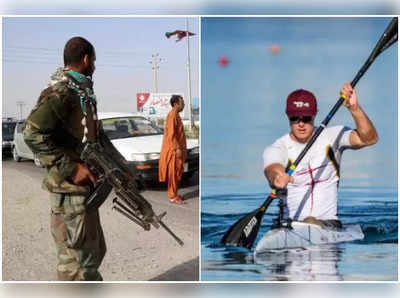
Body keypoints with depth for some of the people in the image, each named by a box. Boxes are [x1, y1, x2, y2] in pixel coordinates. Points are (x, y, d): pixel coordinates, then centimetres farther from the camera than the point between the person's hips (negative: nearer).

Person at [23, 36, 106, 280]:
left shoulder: (82, 91, 15)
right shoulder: (61, 91, -15)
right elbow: (33, 133, -25)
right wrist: (71, 168, -23)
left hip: (84, 187, 10)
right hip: (70, 190, -10)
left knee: (95, 251, 19)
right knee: (77, 258, -2)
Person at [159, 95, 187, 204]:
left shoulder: (176, 115, 15)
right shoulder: (172, 115, -16)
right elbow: (171, 134, -21)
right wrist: (177, 148, -23)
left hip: (178, 149, 10)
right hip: (174, 150, -10)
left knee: (177, 173, 13)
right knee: (174, 173, -5)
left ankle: (175, 194, 20)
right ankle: (172, 196, 1)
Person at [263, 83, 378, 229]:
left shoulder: (331, 137, 4)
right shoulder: (276, 149, -2)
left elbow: (369, 139, -10)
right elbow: (273, 170, -25)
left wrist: (354, 108, -25)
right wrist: (277, 178, -50)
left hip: (328, 222, 0)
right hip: (290, 225, 0)